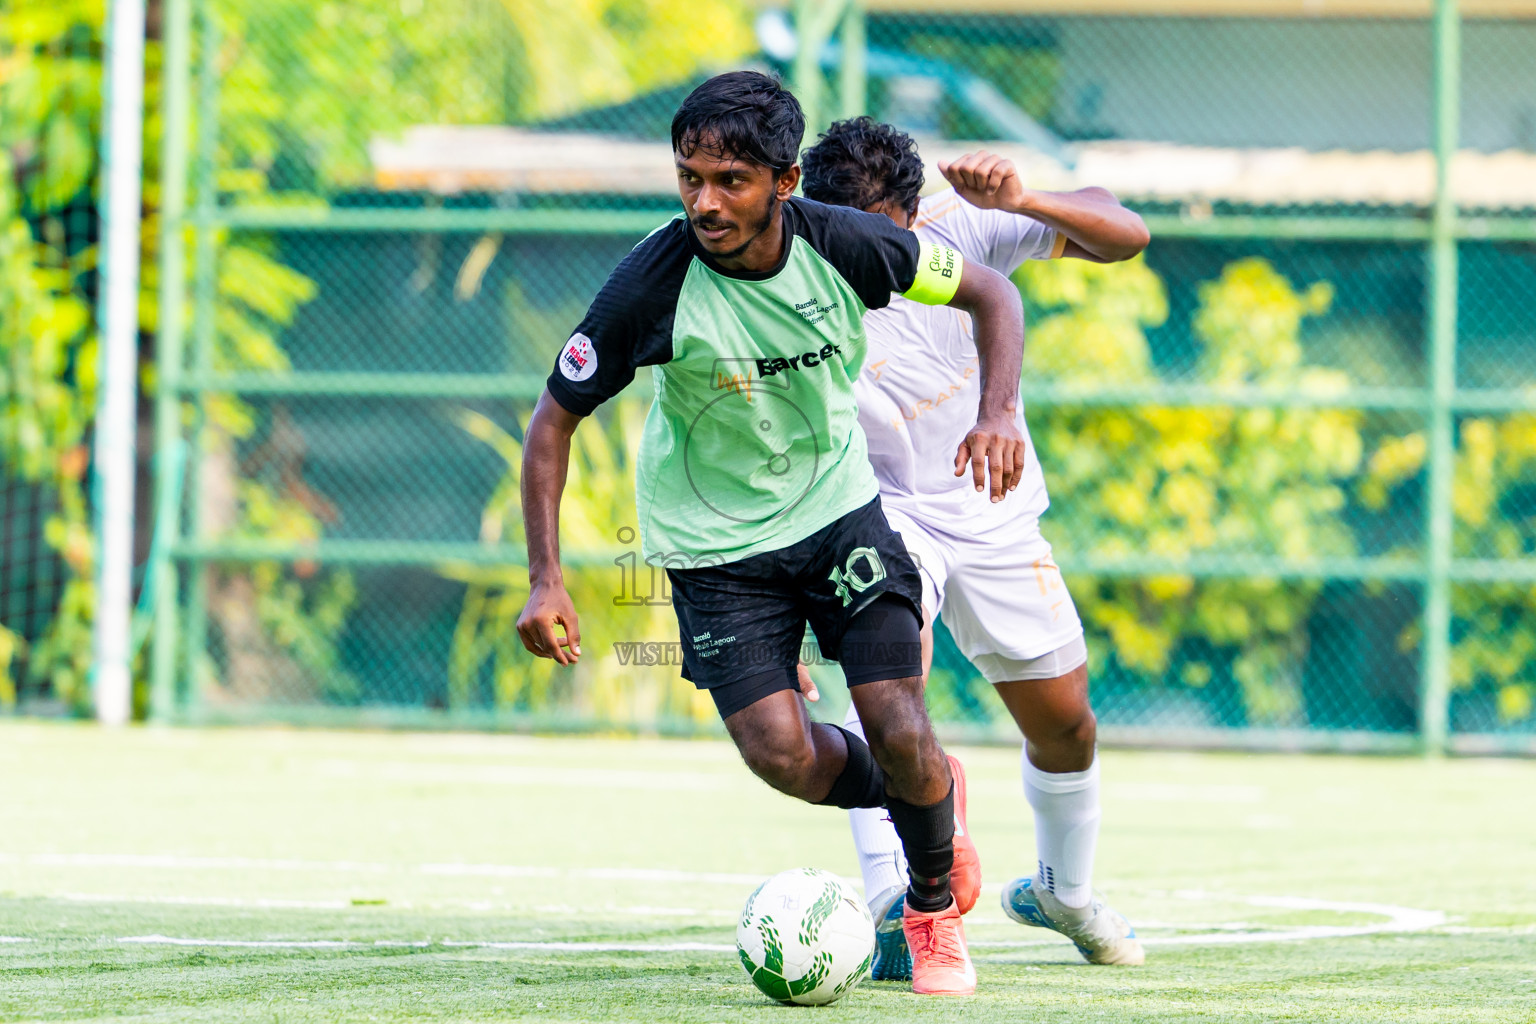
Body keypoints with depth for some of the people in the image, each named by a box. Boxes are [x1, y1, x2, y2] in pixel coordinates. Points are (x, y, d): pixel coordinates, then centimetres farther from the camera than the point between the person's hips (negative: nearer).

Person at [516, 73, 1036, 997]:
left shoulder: (842, 244, -19)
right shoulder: (652, 286, -25)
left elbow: (989, 293, -2)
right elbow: (556, 418, -14)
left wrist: (999, 412, -19)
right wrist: (546, 581, -21)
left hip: (836, 505, 1)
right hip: (715, 539, -1)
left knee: (901, 737, -9)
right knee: (783, 758, -14)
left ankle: (935, 906, 23)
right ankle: (919, 792, 21)